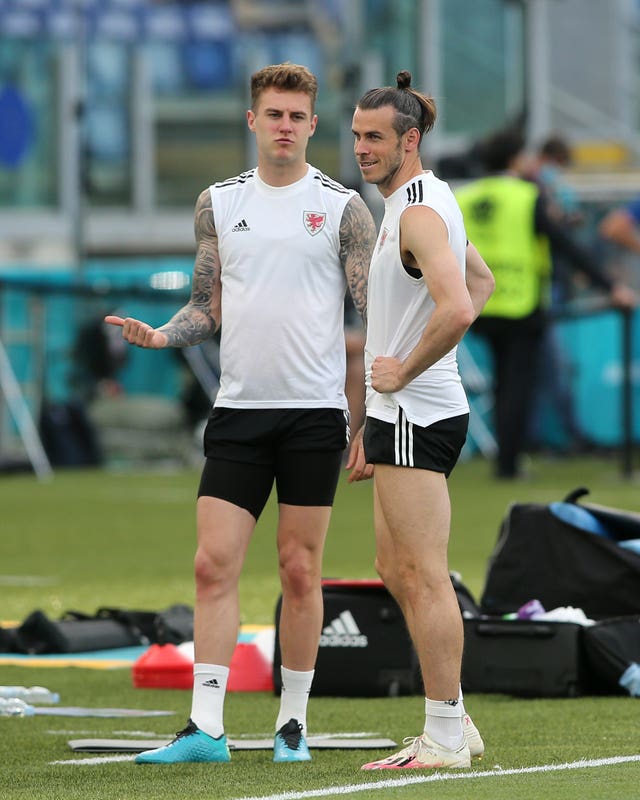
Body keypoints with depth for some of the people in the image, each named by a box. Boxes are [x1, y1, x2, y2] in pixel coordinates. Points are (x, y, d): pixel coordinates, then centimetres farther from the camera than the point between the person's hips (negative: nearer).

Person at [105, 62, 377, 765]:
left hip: (314, 412, -3)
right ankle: (205, 728, -6)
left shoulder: (342, 207, 0)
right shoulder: (218, 204, 9)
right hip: (238, 410, 3)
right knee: (213, 563, -6)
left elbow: (375, 312, 0)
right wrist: (160, 335, -6)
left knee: (299, 571, 2)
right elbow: (208, 307, 14)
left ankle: (292, 724, 12)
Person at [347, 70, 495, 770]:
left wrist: (403, 372, -17)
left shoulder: (418, 211, -17)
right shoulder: (424, 201, 16)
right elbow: (480, 281, 31)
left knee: (423, 574, -8)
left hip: (414, 413, -11)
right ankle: (453, 721, 18)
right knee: (395, 567, 15)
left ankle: (444, 738, -6)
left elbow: (455, 309, -31)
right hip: (401, 415, 11)